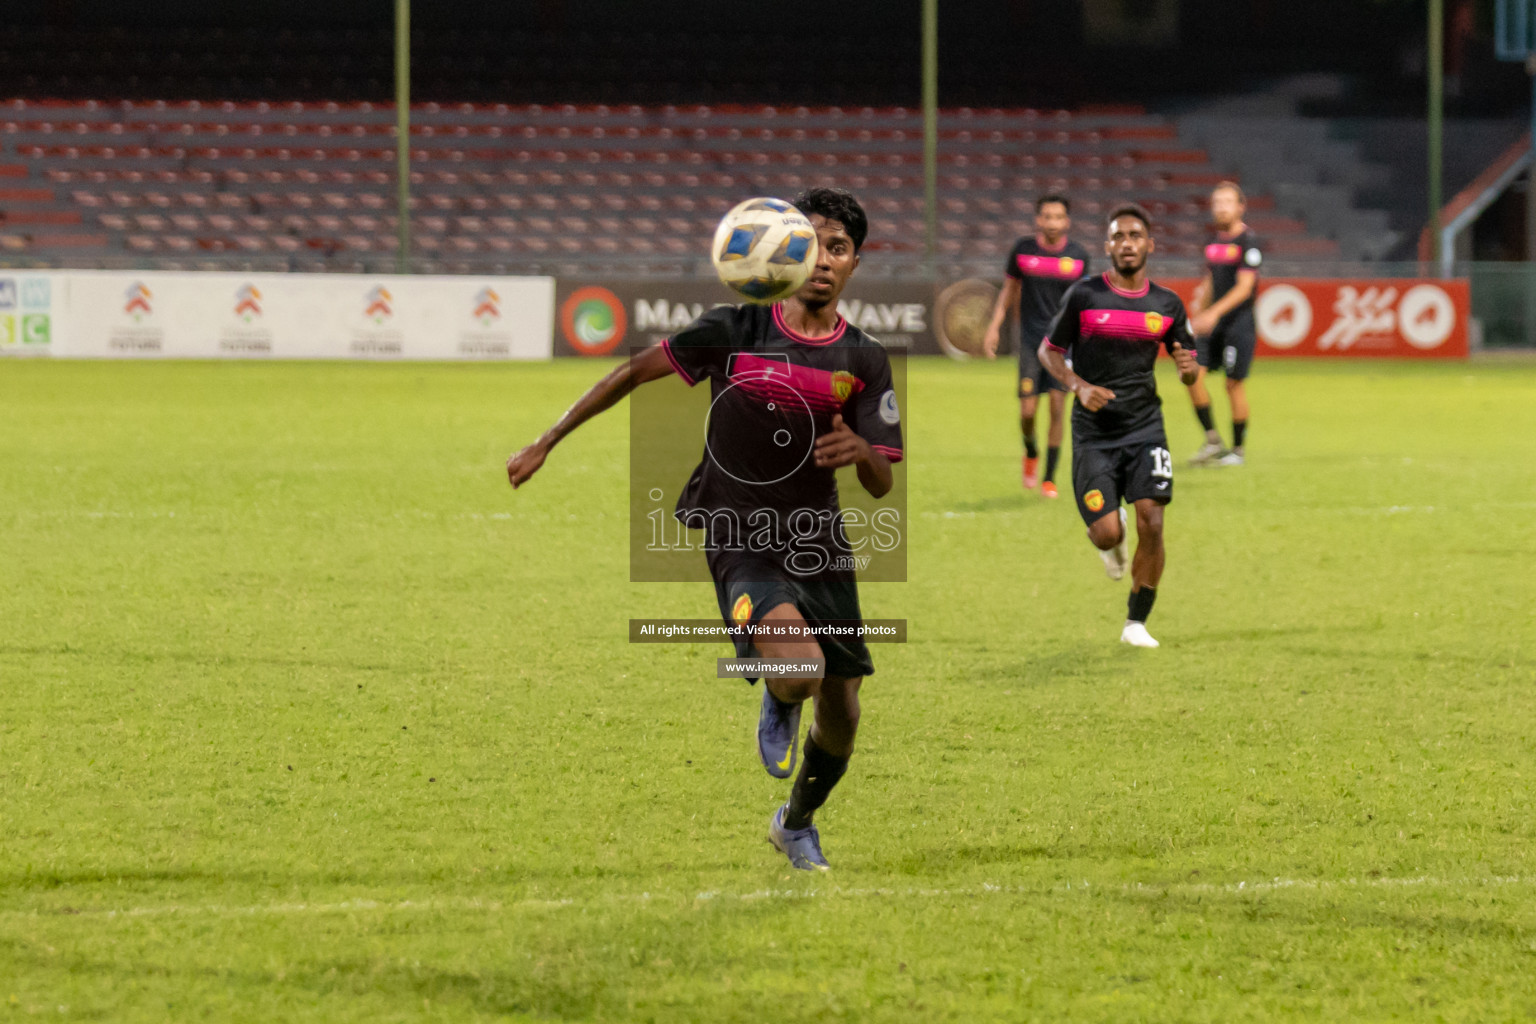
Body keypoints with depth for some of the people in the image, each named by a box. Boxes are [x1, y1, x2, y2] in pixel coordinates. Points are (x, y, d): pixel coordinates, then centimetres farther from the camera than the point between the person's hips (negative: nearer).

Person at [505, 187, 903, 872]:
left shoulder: (865, 361, -1)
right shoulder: (734, 332, -8)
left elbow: (881, 484, -3)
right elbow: (637, 372, 4)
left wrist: (860, 451, -28)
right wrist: (546, 444, 5)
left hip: (819, 542, 4)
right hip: (740, 538, -4)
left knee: (841, 716, 8)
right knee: (801, 669, -30)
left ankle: (796, 824, 40)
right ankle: (778, 705, 10)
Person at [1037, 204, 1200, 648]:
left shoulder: (1166, 305, 5)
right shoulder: (1083, 296, -4)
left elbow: (1187, 365, 14)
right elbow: (1048, 351, 5)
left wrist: (1188, 367, -12)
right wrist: (1079, 386, -13)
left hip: (1145, 428, 2)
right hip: (1094, 433, -2)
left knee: (1151, 525, -12)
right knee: (1108, 535, -10)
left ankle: (1136, 622, 4)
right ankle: (1112, 543, 31)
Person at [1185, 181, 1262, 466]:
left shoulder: (1248, 242, -10)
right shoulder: (1214, 242, 13)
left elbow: (1244, 287, -17)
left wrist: (1214, 313, -25)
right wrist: (1197, 311, 16)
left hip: (1239, 322, -7)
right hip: (1212, 323, 7)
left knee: (1234, 383, -3)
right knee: (1192, 373, -6)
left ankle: (1237, 450, 9)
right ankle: (1212, 441, 4)